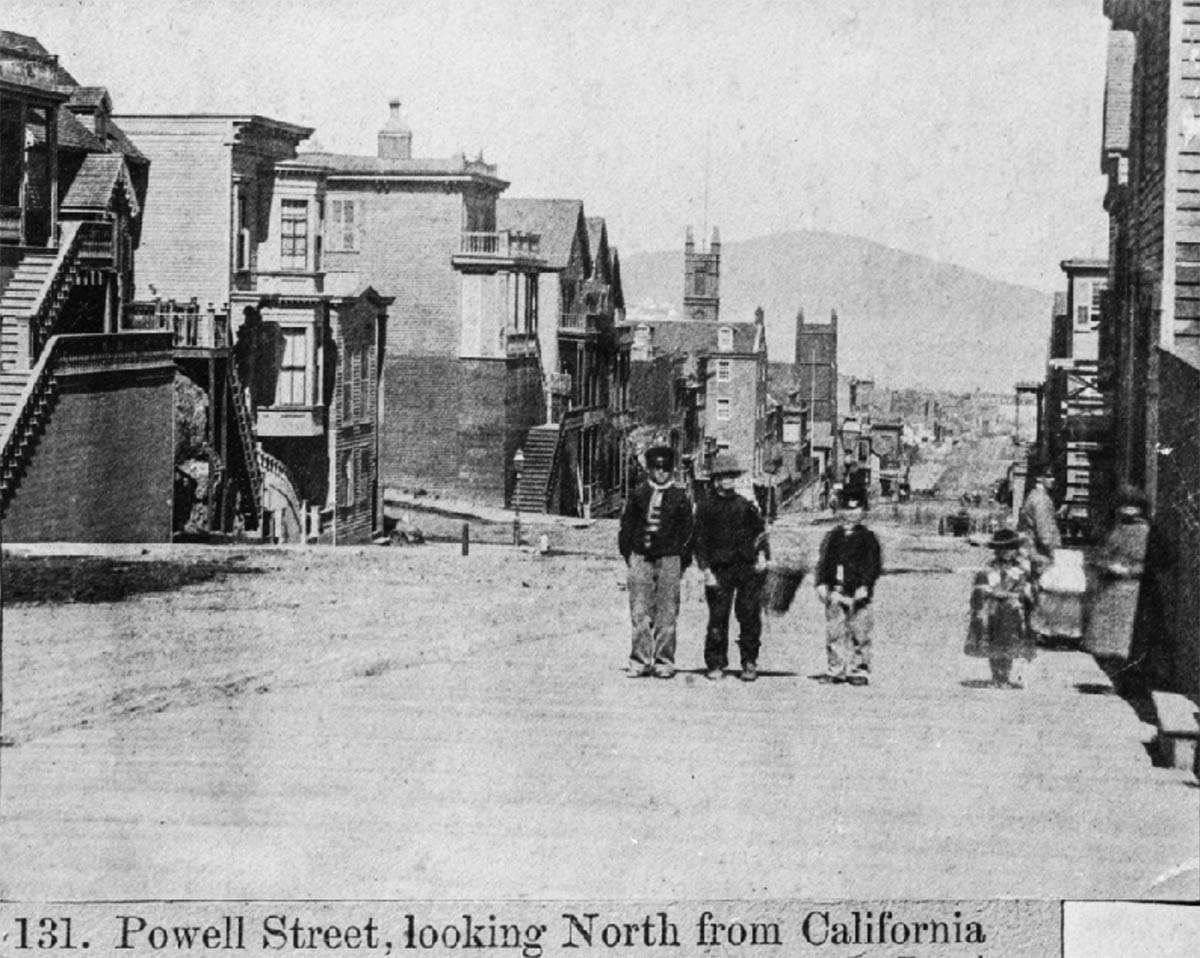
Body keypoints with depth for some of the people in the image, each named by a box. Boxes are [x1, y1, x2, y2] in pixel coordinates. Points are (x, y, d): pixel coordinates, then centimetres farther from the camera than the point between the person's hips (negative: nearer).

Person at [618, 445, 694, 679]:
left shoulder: (679, 497, 5)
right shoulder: (638, 494, 8)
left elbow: (686, 531, 8)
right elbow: (626, 525, 12)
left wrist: (683, 561, 2)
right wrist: (628, 555, 5)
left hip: (669, 559, -1)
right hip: (641, 558, 1)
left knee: (666, 614, 0)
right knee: (640, 613, -1)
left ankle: (664, 662, 6)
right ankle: (640, 661, 5)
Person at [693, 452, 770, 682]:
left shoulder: (746, 505, 11)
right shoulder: (706, 508, 6)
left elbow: (760, 531, 17)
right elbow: (701, 540, 4)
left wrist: (762, 555, 0)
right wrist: (706, 569, -4)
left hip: (748, 567, 1)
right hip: (720, 569, -1)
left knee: (750, 615, -2)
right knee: (718, 617, -3)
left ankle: (749, 662, 7)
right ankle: (715, 664, 7)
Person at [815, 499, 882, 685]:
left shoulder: (868, 538, 4)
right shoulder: (832, 537, 15)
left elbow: (875, 565, -1)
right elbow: (823, 562, 15)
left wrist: (865, 586, -12)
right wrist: (821, 584, 2)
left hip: (858, 593, -3)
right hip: (835, 592, 4)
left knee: (859, 633, -3)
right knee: (834, 632, 2)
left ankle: (860, 671, 2)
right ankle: (836, 670, 9)